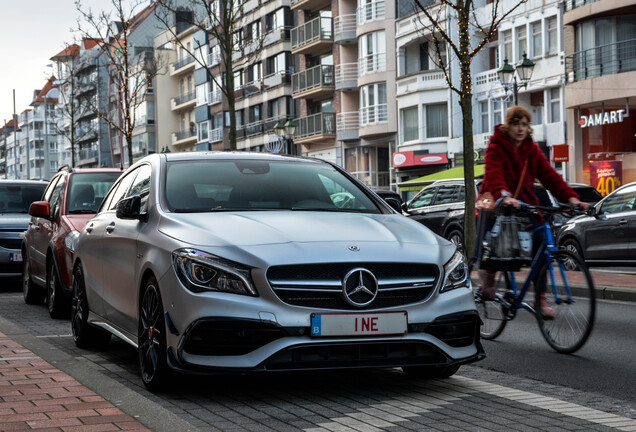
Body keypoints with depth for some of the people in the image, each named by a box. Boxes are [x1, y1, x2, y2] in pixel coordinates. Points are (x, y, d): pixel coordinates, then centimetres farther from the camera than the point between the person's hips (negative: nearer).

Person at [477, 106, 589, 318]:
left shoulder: (532, 151, 6)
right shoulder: (496, 148, -9)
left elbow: (550, 175, -5)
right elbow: (494, 175, -28)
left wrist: (570, 197, -22)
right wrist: (504, 197, -48)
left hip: (525, 205, 4)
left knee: (541, 245, -12)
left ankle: (541, 298, -4)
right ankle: (488, 271, 13)